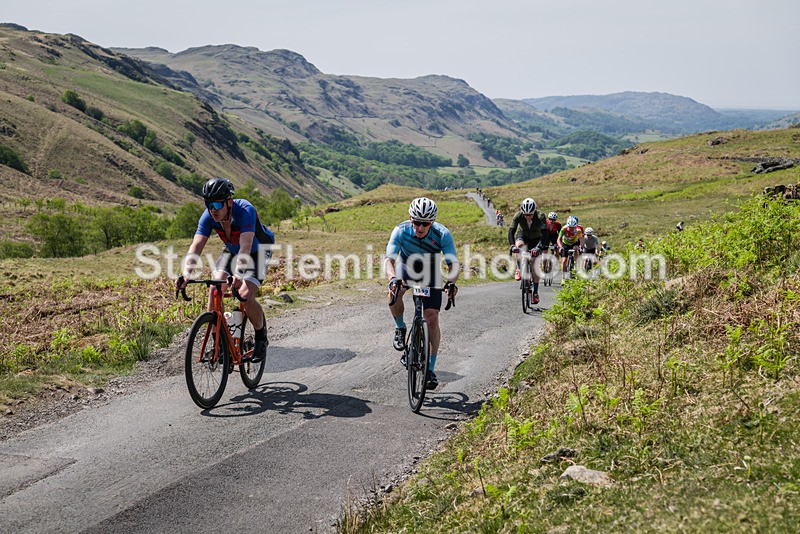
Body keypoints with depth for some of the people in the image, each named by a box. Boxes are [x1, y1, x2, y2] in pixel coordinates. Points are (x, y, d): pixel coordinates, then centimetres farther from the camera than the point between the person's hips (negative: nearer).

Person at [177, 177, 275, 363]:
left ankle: (261, 337, 5)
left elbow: (246, 247, -47)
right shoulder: (208, 217, -22)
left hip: (258, 251, -5)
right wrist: (186, 274, -45)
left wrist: (238, 275, -60)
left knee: (246, 296, -22)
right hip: (231, 250, 5)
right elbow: (196, 246, -30)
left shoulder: (245, 210, -36)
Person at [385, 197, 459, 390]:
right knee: (395, 292, -33)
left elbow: (453, 264, -28)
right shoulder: (401, 231, -29)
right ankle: (400, 328, -5)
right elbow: (389, 260, -35)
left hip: (431, 273, 0)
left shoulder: (442, 234, -29)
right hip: (407, 268, 0)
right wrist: (392, 278, -55)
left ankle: (430, 368, -1)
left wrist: (451, 282, -49)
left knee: (432, 318, -11)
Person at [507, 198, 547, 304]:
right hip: (523, 236, 1)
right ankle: (519, 269, -25)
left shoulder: (540, 216, -32)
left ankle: (535, 292, 0)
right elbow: (511, 231, -31)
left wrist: (539, 247, -52)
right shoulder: (518, 216, -28)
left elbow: (544, 233, -39)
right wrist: (512, 245, -47)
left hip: (536, 240, -1)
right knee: (519, 245, -37)